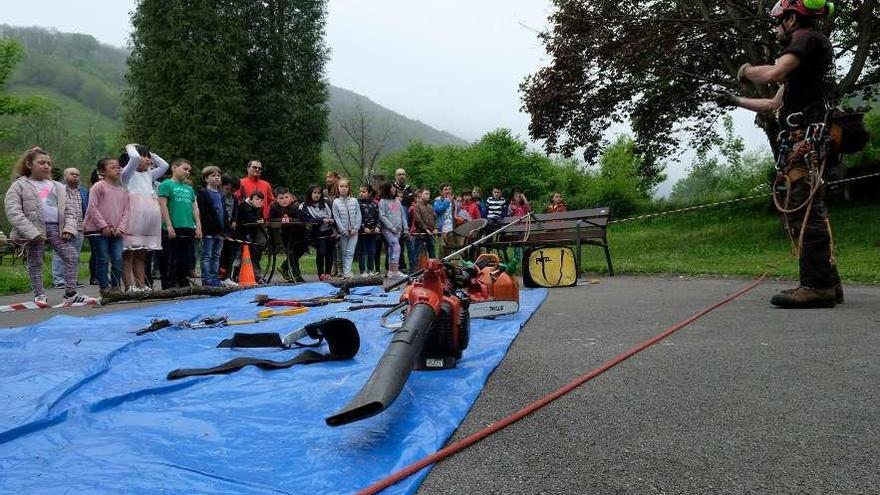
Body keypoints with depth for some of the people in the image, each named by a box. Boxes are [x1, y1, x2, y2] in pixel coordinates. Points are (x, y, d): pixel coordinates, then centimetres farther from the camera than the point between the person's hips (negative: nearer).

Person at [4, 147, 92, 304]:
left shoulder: (57, 186, 16)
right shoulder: (19, 185, 1)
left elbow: (69, 210, 16)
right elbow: (13, 212, -9)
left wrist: (69, 228, -2)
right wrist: (32, 232, -18)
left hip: (56, 228, 4)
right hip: (35, 230, -4)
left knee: (71, 257, -4)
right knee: (35, 262, 3)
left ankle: (70, 294, 3)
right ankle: (39, 295, 15)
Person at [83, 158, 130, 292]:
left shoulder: (123, 189, 11)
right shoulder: (98, 186, -4)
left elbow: (126, 211, 10)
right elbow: (92, 208, -9)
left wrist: (121, 228, -2)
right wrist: (103, 226, -12)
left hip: (116, 232, 5)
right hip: (98, 230, -5)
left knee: (118, 259, 2)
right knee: (103, 259, -1)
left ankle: (116, 287, 12)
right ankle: (104, 288, 6)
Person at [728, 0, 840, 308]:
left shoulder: (806, 38, -1)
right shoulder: (803, 58, 29)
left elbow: (770, 74, -17)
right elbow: (774, 104, 35)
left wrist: (747, 70, 4)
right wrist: (735, 101, 44)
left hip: (806, 139, -10)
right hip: (804, 144, 10)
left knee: (804, 210, -15)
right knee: (803, 212, 10)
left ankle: (816, 285, -18)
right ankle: (827, 282, 13)